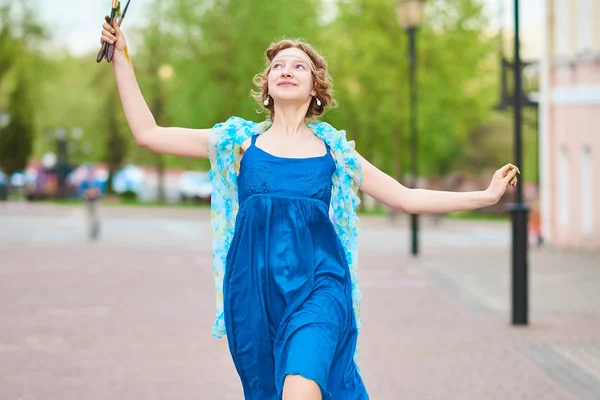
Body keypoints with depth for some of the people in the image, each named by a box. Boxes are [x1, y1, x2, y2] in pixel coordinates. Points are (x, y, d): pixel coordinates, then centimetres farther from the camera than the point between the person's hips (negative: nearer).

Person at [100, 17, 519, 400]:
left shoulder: (334, 150, 13)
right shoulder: (238, 141, 12)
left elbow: (408, 198, 17)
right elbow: (148, 133, 12)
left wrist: (487, 195, 13)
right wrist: (121, 59, 10)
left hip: (318, 284, -1)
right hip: (254, 288, 2)